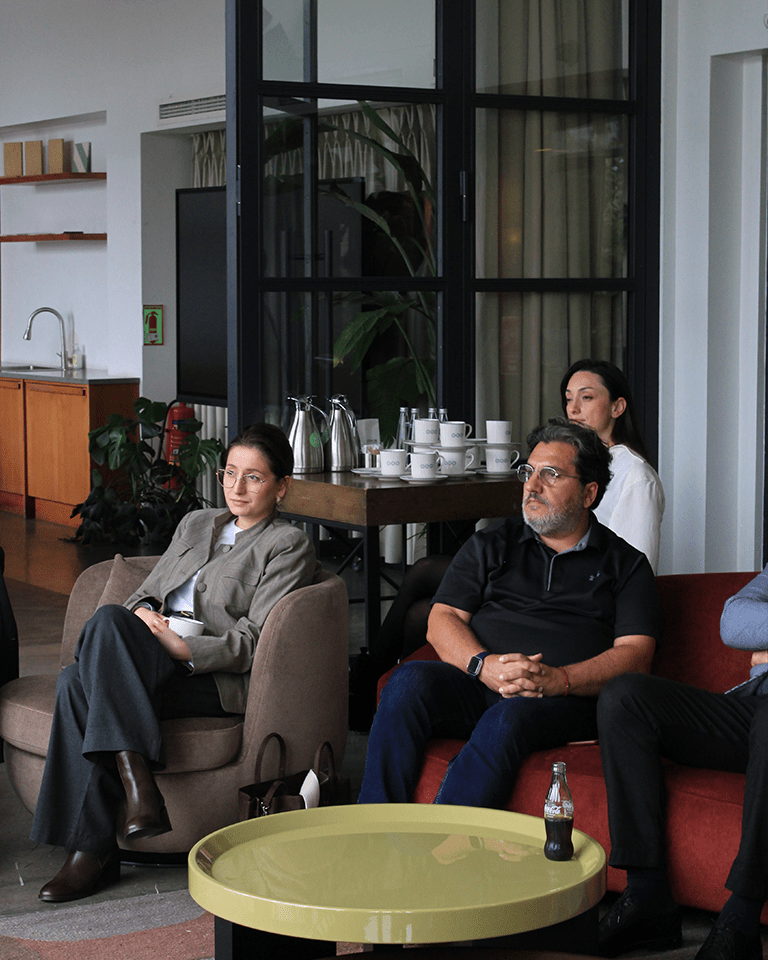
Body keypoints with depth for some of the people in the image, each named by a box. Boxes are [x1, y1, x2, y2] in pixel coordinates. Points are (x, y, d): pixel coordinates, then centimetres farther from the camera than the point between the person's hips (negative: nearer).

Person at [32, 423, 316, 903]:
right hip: (153, 665, 6)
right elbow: (148, 590, 24)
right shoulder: (196, 524, 28)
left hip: (216, 679, -6)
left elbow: (253, 643, -5)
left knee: (106, 620, -31)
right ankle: (90, 847, -30)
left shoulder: (289, 545, 6)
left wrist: (184, 648, -20)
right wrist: (144, 612, -2)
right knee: (75, 681, -29)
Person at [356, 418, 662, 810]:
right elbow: (442, 621, 12)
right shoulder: (491, 545, 23)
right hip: (477, 686, 3)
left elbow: (635, 654, 2)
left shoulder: (625, 565, 15)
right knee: (410, 681, -29)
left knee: (509, 717, -37)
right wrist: (484, 665, -11)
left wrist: (558, 679, -15)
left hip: (565, 701, -2)